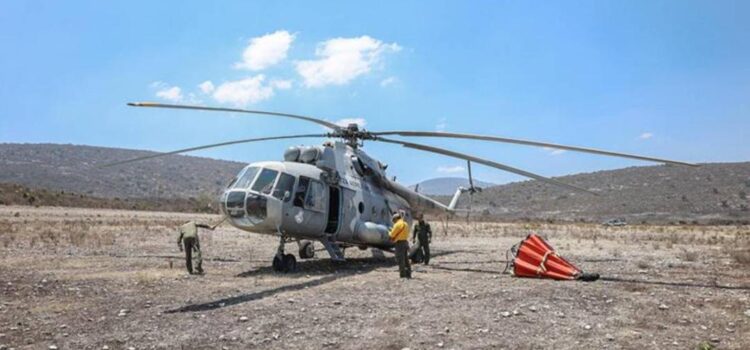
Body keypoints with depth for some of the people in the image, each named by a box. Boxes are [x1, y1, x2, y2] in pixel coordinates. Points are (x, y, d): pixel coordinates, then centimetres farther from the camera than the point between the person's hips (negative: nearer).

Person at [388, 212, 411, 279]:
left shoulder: (398, 224, -11)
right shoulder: (405, 224, 16)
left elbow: (392, 235, -9)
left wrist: (389, 233, 14)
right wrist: (393, 230, 25)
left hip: (400, 243, -9)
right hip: (405, 242, 9)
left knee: (400, 260, -6)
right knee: (406, 259, 14)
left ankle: (403, 275, -7)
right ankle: (408, 274, 17)